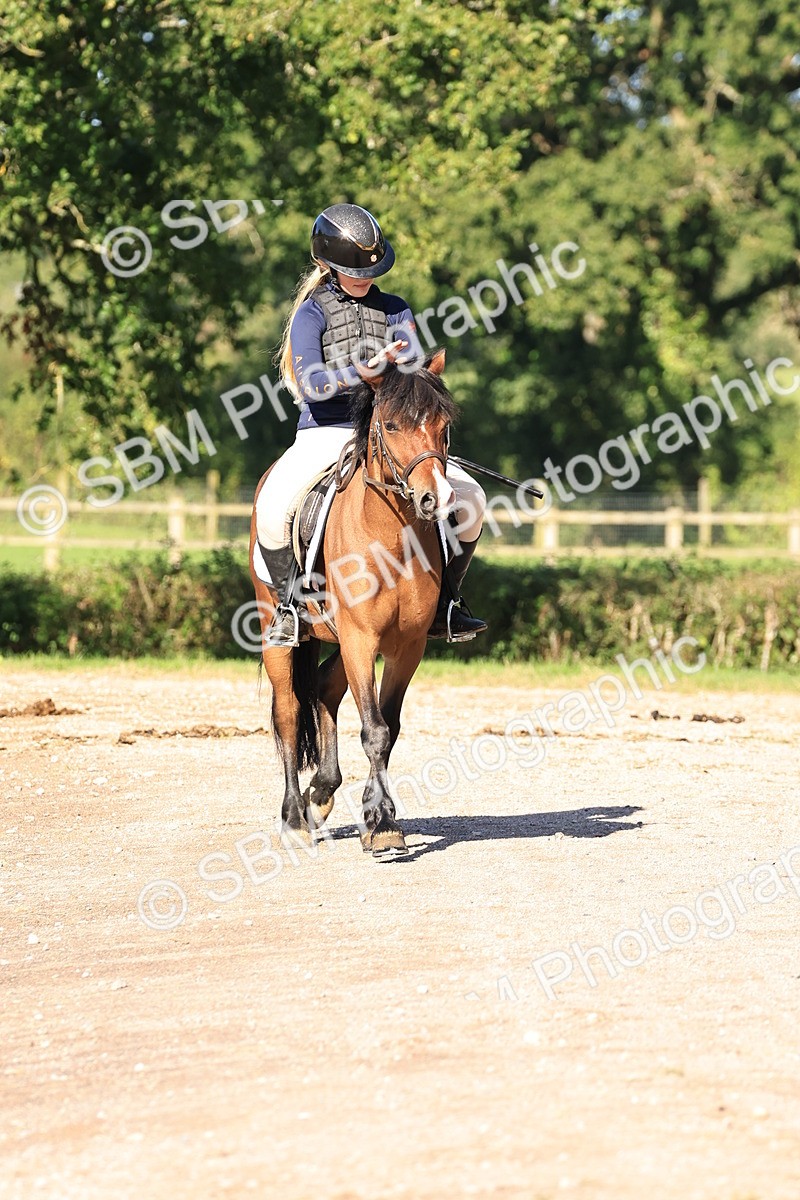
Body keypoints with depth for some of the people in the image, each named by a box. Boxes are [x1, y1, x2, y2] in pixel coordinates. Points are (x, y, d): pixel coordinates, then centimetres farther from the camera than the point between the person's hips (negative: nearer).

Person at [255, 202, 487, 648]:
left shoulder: (394, 310, 12)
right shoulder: (312, 312, 1)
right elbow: (311, 383, -13)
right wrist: (369, 367, -27)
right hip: (326, 432, -3)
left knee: (470, 498, -12)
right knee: (273, 508, -31)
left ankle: (444, 606, 1)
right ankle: (288, 606, -11)